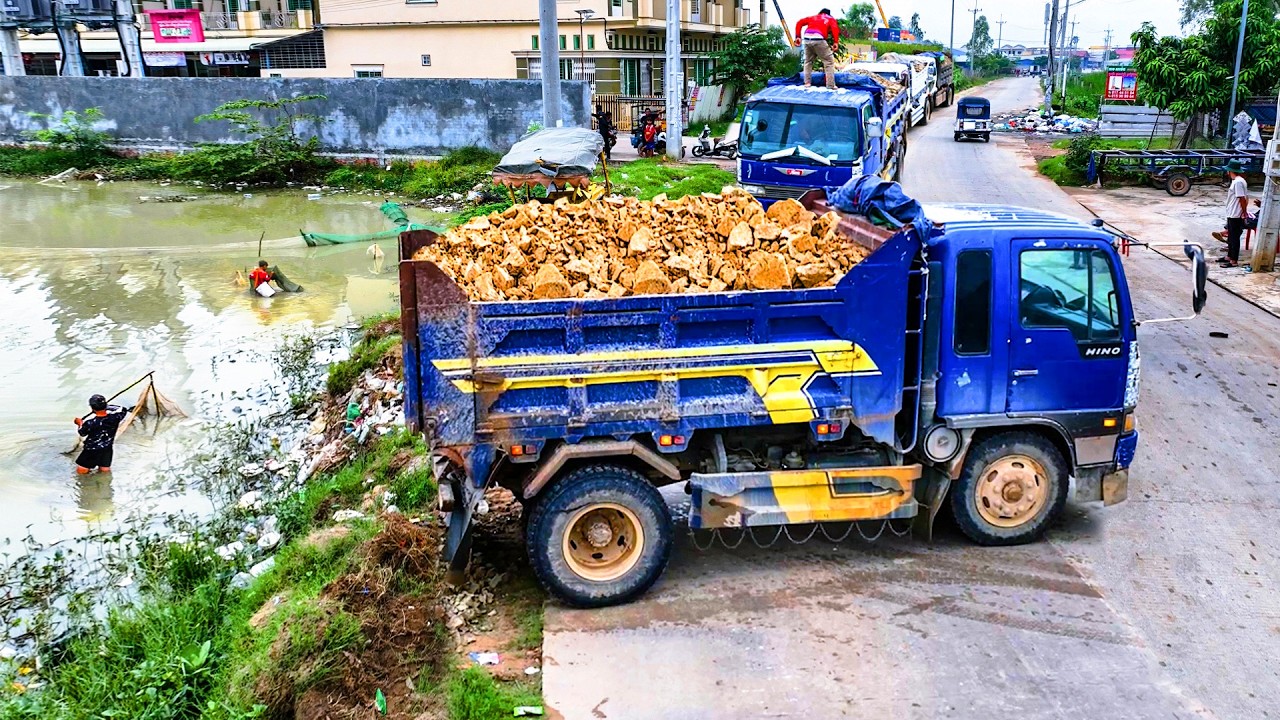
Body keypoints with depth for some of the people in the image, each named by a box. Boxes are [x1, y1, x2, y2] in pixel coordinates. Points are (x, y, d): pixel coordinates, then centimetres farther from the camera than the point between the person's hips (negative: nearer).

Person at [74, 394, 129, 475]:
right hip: (107, 449, 4)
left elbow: (82, 433, -3)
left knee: (81, 471, 8)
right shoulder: (115, 417, -20)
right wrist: (110, 407, 8)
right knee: (105, 470, 20)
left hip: (91, 451, -4)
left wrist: (80, 423, 16)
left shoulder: (89, 423, -26)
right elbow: (123, 410, 4)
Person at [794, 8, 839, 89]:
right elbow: (835, 28, 1)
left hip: (807, 39, 4)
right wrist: (836, 42, -4)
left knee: (808, 61, 24)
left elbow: (800, 23, 21)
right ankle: (831, 85, 0)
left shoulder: (813, 17, 33)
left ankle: (807, 83, 22)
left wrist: (798, 37, 17)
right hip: (818, 39, -4)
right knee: (829, 61, 5)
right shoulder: (831, 19, 23)